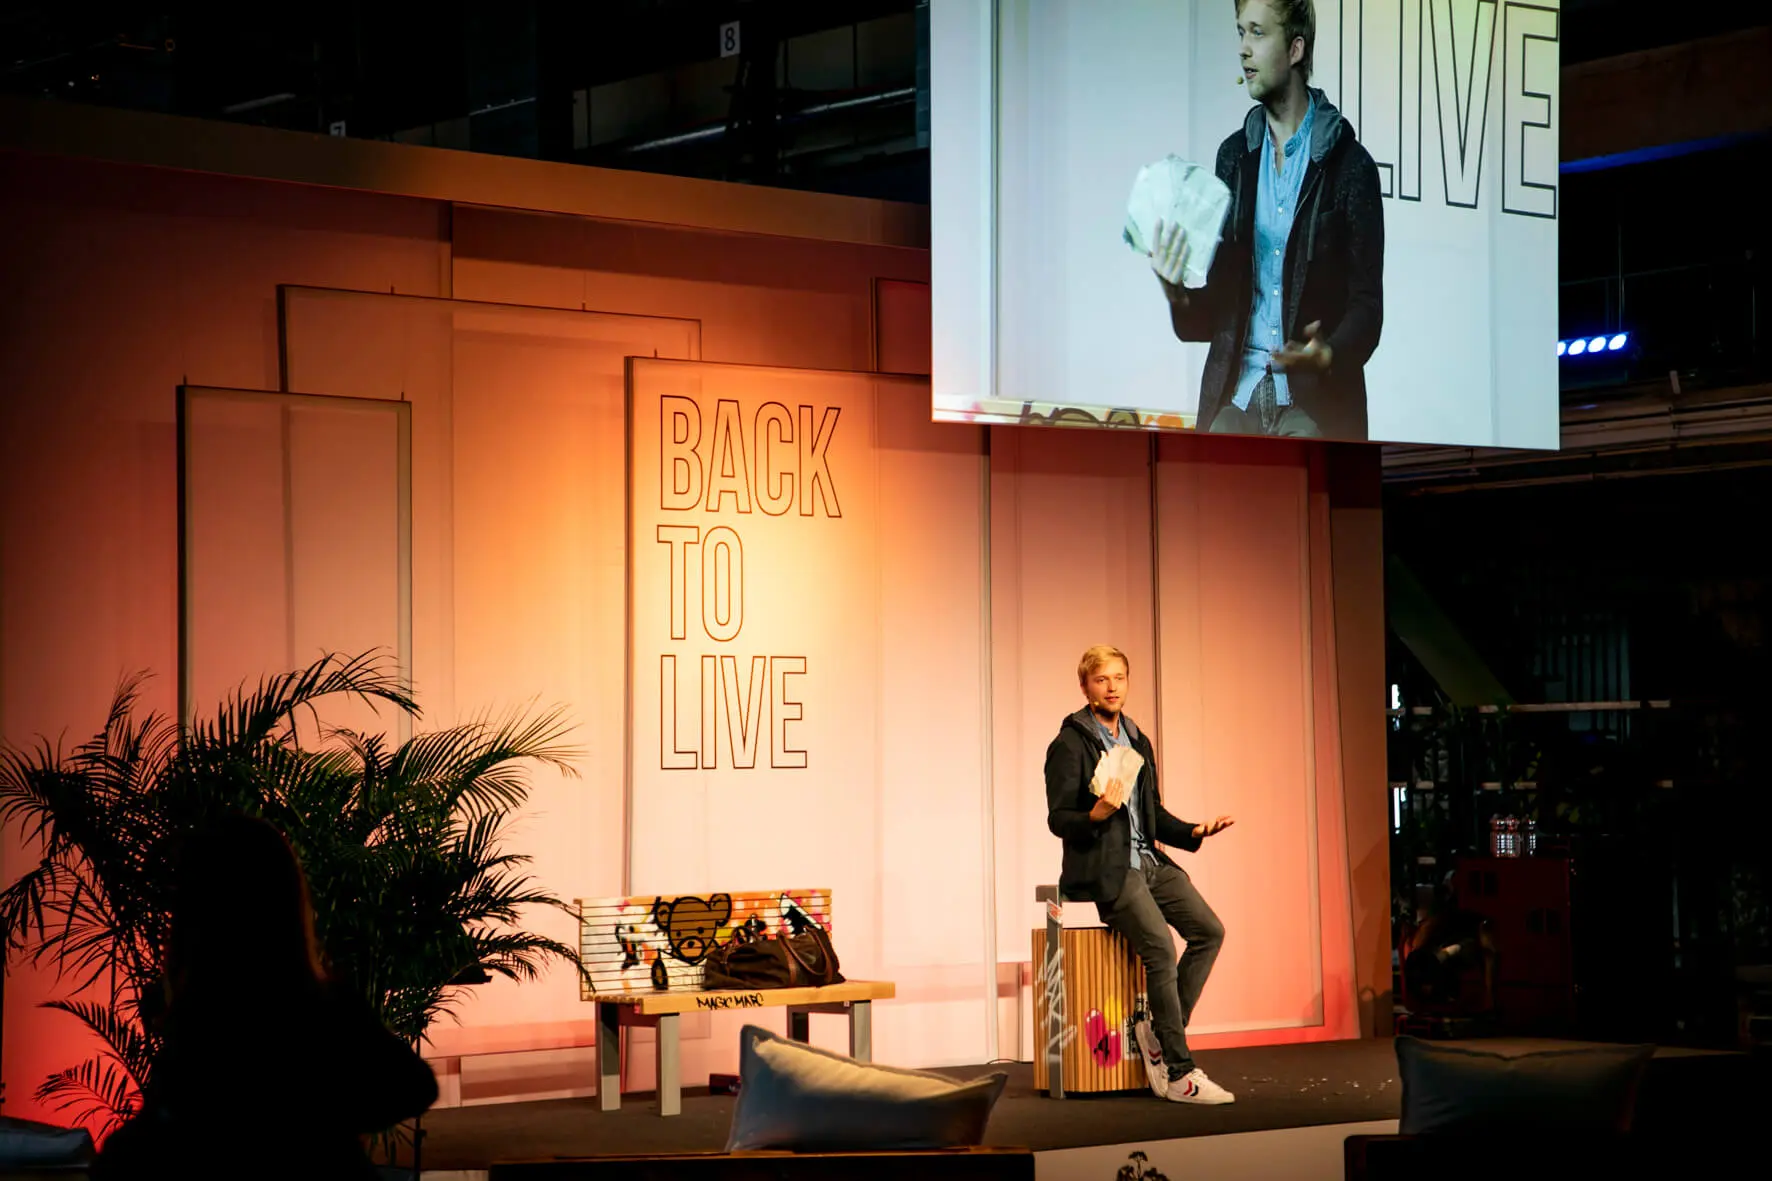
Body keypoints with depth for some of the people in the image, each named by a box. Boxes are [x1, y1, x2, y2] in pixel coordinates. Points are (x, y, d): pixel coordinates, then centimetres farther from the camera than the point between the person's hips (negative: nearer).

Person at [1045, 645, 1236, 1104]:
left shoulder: (1138, 742, 19)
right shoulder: (1069, 745, -4)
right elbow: (1058, 820, -7)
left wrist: (1193, 832, 6)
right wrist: (1097, 814, -27)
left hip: (1149, 861, 8)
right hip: (1103, 869, -8)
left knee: (1208, 930, -11)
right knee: (1160, 946, -23)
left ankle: (1162, 1036, -3)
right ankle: (1178, 1073, -19)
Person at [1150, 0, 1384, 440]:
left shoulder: (1350, 167, -1)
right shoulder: (1233, 155, 14)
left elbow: (1367, 305, -1)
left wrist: (1328, 355, -22)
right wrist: (1178, 293, -8)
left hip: (1311, 403, -4)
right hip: (1233, 395, 4)